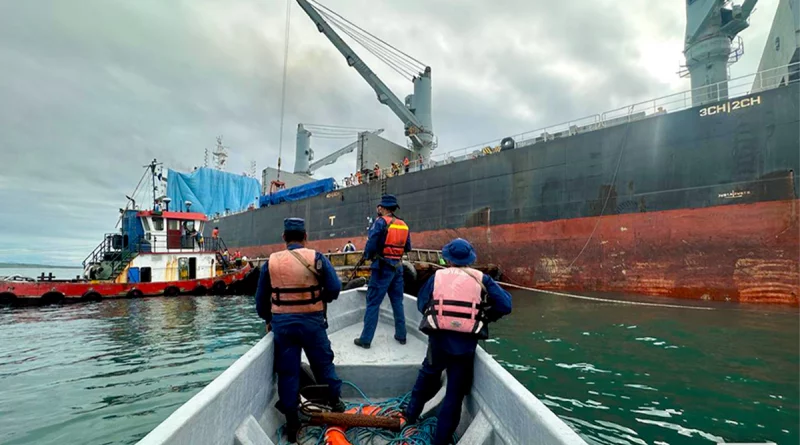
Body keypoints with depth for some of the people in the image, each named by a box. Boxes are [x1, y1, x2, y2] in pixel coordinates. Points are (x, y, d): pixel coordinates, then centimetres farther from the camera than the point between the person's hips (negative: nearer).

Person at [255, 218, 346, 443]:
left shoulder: (271, 261, 0)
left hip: (282, 322, 2)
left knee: (287, 371, 12)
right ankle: (335, 402, 34)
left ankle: (291, 423, 21)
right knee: (323, 363, 17)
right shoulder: (316, 258, -8)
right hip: (311, 321, -2)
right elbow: (334, 288, -11)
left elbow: (261, 297, 6)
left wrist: (268, 319, 20)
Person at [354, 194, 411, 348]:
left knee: (373, 303, 0)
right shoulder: (403, 225, 7)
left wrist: (368, 256, 4)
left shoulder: (380, 222, -10)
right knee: (397, 301, 15)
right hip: (398, 267, 6)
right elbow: (408, 248, 13)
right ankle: (401, 335, 23)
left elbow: (371, 245, -14)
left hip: (383, 267, -6)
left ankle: (365, 339, 5)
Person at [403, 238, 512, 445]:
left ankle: (411, 414, 44)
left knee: (428, 375, 28)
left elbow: (422, 304, 7)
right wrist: (485, 317, 15)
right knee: (455, 392, 12)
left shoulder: (437, 277, 2)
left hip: (439, 339, 1)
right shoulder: (481, 279, 1)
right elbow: (505, 306, -1)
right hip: (466, 344, -1)